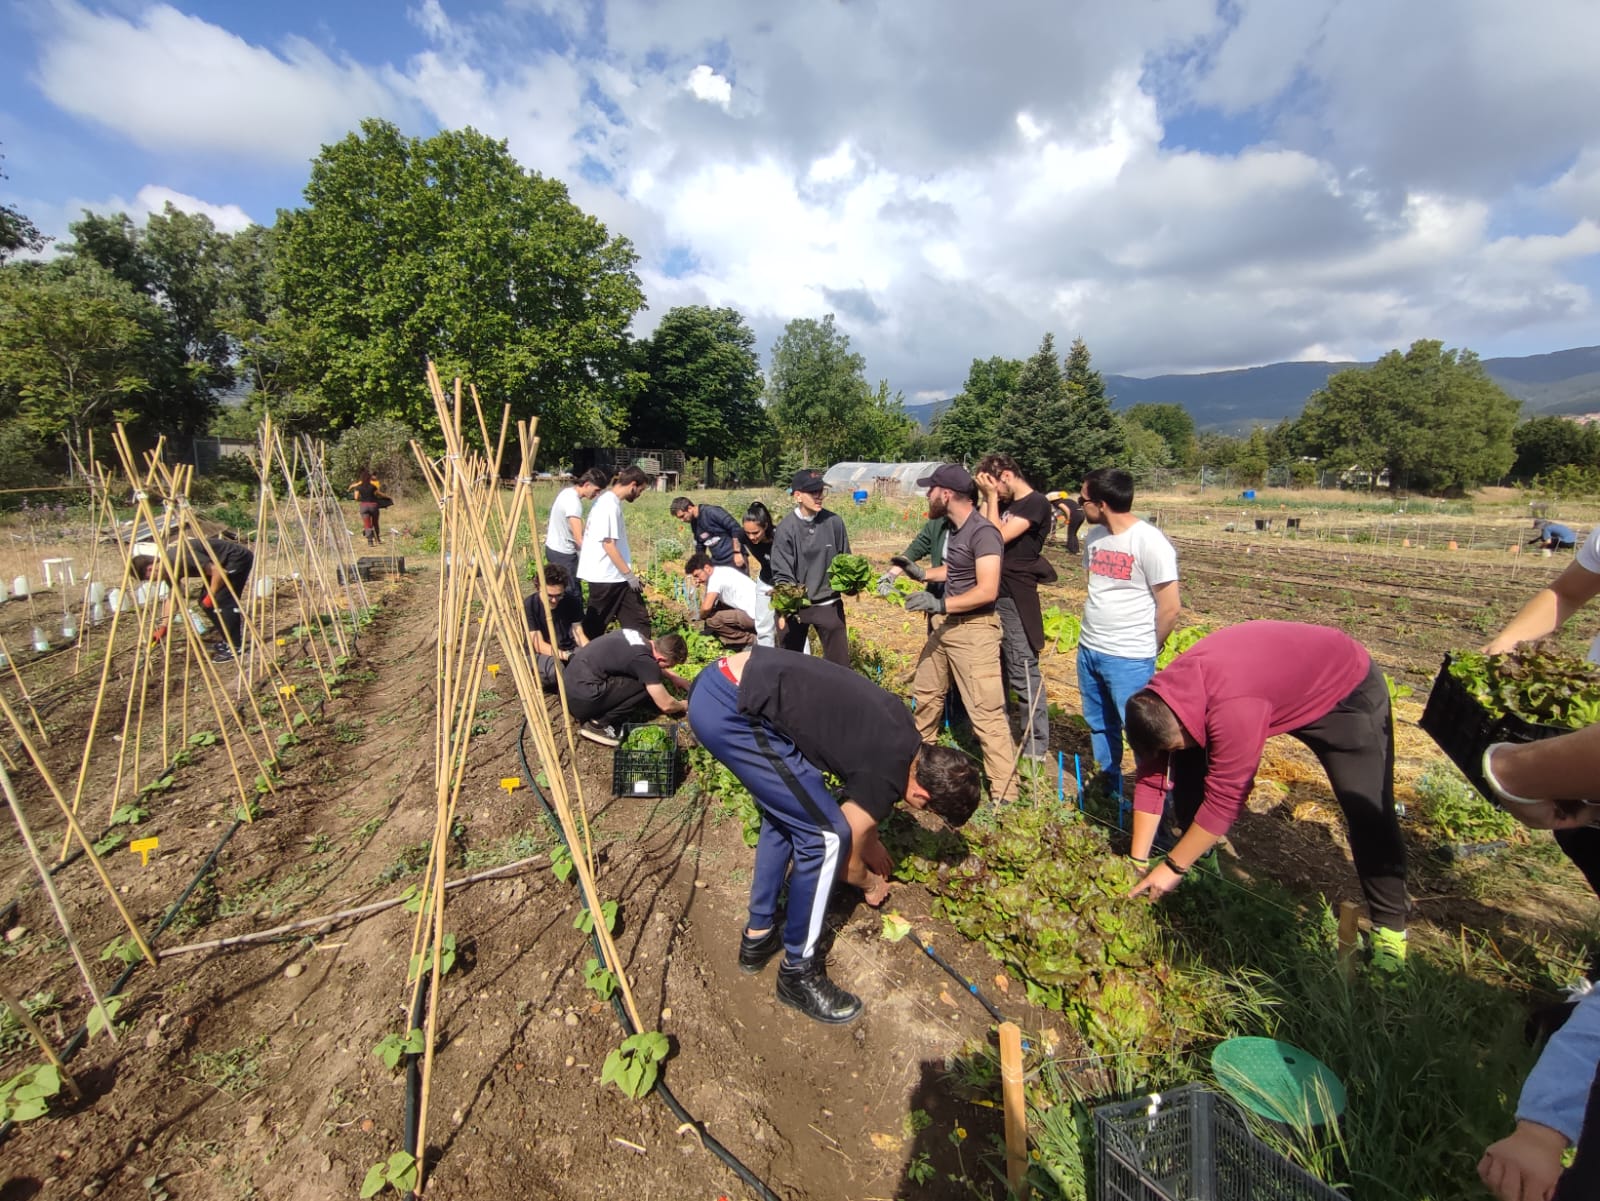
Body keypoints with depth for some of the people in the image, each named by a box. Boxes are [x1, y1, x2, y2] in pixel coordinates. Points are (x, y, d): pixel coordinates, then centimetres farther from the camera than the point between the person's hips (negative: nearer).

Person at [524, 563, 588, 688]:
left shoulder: (572, 601, -7)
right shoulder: (529, 605, -17)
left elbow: (579, 634, -5)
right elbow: (539, 645, -20)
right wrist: (568, 656, -36)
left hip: (569, 648, 3)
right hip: (541, 653, -3)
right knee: (554, 671, -38)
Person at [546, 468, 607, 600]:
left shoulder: (568, 491, 5)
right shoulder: (574, 502, -25)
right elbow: (579, 539, -28)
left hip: (553, 548, 10)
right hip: (563, 554, -10)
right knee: (574, 595, -6)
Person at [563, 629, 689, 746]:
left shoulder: (638, 637, 7)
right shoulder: (644, 659, -18)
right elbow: (666, 705, -9)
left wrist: (674, 677, 27)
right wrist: (683, 705, 10)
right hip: (582, 700, -9)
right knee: (647, 686, -9)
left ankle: (594, 716, 13)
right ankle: (598, 724, -3)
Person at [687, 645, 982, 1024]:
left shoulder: (901, 732, 15)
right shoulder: (887, 779, -8)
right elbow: (846, 859, 11)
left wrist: (872, 844, 46)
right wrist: (872, 884, 32)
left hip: (718, 681, 10)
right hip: (729, 709, -10)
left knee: (788, 812, 23)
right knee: (825, 834, -1)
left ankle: (759, 935, 36)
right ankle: (798, 971, 19)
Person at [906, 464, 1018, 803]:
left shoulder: (983, 532, -19)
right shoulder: (955, 527, 9)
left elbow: (987, 591, -25)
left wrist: (939, 604, -26)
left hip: (975, 629, -10)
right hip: (947, 625, 10)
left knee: (986, 714, -6)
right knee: (924, 693, 22)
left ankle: (1006, 794, 4)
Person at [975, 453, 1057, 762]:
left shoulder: (1036, 503, -10)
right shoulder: (1004, 503, 15)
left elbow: (999, 536, -19)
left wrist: (992, 496, -10)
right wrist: (985, 497, 3)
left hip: (1016, 600, -8)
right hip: (994, 596, 9)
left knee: (1023, 673, -4)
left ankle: (1037, 745, 6)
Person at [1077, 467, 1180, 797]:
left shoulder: (1149, 542, -16)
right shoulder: (1094, 537, 4)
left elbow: (1169, 609, -12)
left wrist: (1146, 649, 0)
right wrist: (1093, 637, 16)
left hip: (1129, 659, -7)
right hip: (1088, 650, 7)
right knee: (1099, 726, 19)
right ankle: (1110, 789, 37)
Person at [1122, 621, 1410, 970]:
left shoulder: (1232, 709, -44)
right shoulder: (1162, 696, -20)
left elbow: (1224, 799, -35)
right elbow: (1152, 776, -13)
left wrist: (1173, 867, -24)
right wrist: (1137, 862, -10)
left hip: (1348, 689, -6)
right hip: (1278, 676, 6)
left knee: (1369, 814, -12)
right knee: (1187, 765, -4)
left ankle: (1389, 924, 11)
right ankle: (1198, 861, 14)